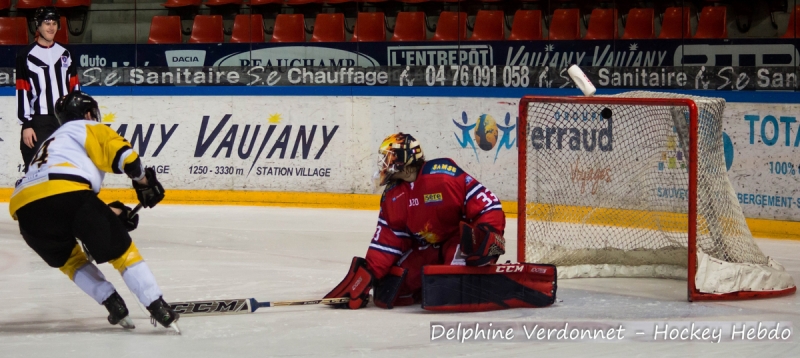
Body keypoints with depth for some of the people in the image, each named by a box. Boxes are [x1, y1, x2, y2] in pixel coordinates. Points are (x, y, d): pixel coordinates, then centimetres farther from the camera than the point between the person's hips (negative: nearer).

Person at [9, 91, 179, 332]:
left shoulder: (52, 142, 42)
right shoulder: (87, 129, 23)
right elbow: (121, 152, 3)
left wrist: (112, 212, 36)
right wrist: (144, 182, 17)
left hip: (24, 208, 6)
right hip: (65, 193, -6)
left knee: (68, 259, 29)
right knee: (120, 249, 8)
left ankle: (114, 306, 14)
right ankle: (158, 308, 2)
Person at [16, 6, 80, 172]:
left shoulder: (64, 54, 12)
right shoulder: (26, 55, -4)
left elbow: (74, 88, 15)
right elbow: (22, 92, -8)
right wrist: (26, 125, -13)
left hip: (65, 120, 5)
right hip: (38, 121, -5)